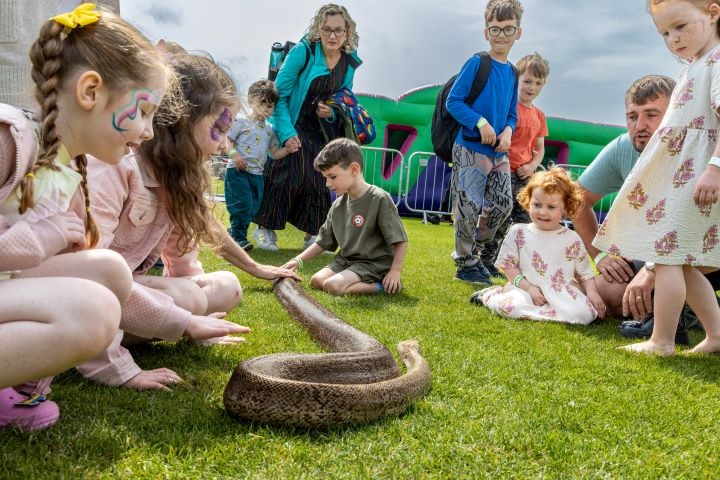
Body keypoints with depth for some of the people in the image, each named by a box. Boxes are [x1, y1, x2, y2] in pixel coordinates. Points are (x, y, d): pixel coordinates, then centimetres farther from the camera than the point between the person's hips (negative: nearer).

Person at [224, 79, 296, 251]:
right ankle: (237, 237, 0)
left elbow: (275, 153, 14)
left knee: (252, 208, 9)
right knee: (243, 205, -13)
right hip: (238, 171, -6)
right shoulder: (241, 120, -2)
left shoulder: (269, 129, 15)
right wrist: (234, 154, -21)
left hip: (257, 174, 6)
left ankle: (236, 235, 22)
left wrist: (287, 149, -4)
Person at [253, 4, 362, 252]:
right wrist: (287, 133, -23)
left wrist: (332, 113, -11)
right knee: (286, 175, -11)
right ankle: (265, 228, 4)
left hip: (322, 131, 5)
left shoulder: (349, 62, -2)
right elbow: (279, 94, -16)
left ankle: (312, 235, 16)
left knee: (318, 180, 4)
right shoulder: (303, 51, -17)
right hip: (293, 128, -5)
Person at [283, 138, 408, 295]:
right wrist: (298, 260, 6)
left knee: (332, 285, -25)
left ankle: (382, 286, -12)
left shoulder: (379, 199, -16)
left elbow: (400, 240, -15)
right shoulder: (338, 205, 6)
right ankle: (363, 282, 0)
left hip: (373, 263, -8)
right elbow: (323, 241, 14)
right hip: (346, 260, 8)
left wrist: (395, 271, -19)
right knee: (316, 280, -11)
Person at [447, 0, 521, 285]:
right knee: (469, 208, -5)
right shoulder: (476, 63, -8)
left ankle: (473, 252, 27)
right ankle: (465, 264, 12)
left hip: (499, 153, 7)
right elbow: (453, 101, -11)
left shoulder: (512, 72, 12)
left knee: (503, 205, 9)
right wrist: (481, 123, -21)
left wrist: (507, 131, -5)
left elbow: (512, 114, 17)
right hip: (471, 149, -7)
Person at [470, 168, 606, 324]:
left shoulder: (573, 239, 7)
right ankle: (489, 295, 1)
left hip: (563, 293, 2)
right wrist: (529, 288, -11)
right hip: (526, 289, -2)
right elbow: (508, 265, 1)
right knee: (512, 305, -34)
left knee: (585, 313, -25)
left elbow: (585, 271, 13)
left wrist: (592, 292, -6)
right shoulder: (518, 232, 3)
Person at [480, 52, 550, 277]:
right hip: (505, 171, -7)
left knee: (523, 221, 8)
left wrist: (532, 166, -1)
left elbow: (540, 149, 18)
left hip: (525, 175, 7)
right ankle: (486, 259, 5)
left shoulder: (539, 115, 15)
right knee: (501, 218, -8)